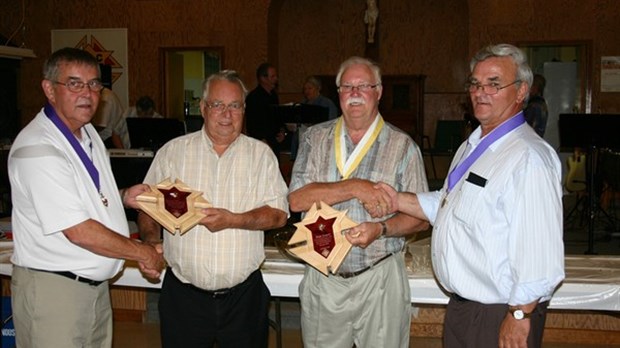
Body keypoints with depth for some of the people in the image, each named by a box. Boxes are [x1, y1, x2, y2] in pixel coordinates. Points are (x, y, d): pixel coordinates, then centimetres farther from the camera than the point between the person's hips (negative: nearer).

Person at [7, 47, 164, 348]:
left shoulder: (88, 133, 9)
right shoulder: (37, 148, -21)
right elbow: (79, 231, -23)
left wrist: (123, 197, 4)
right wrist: (143, 253, -14)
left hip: (96, 283, 9)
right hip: (52, 288, -8)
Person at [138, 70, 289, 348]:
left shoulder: (261, 153, 3)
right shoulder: (172, 152, 5)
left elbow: (279, 215, -3)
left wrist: (233, 220, -17)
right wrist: (151, 241, -11)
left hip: (243, 293, 0)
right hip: (184, 293, 0)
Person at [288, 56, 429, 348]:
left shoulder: (402, 146, -1)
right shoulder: (315, 138, 4)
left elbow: (420, 217, -2)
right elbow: (297, 199, -9)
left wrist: (381, 229, -20)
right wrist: (354, 187, -19)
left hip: (380, 280, -1)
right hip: (323, 278, 2)